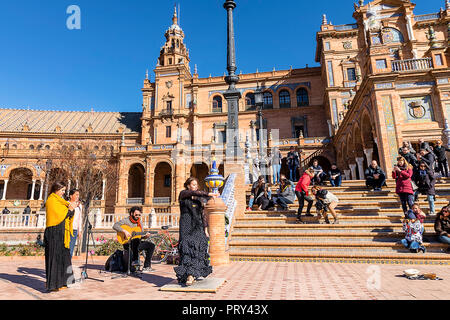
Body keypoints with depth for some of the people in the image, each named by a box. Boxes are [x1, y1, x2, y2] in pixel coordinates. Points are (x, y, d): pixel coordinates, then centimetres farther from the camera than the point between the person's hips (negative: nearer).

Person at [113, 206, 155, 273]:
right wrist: (124, 231, -28)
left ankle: (146, 267, -12)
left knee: (151, 245, -12)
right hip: (128, 244, -6)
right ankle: (135, 260, -33)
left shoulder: (139, 222, 15)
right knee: (136, 240, -38)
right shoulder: (126, 220, -3)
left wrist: (145, 236, -6)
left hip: (137, 245, 6)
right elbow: (115, 226, -18)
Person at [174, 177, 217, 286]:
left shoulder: (198, 198, 16)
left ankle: (192, 274, 4)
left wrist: (204, 228, 15)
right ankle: (189, 275, -9)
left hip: (197, 226, 5)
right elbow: (193, 193, -21)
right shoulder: (183, 194, 0)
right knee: (187, 248, -11)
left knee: (197, 249, -2)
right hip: (186, 225, -5)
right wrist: (208, 194, -30)